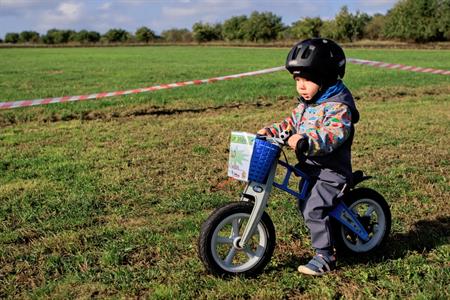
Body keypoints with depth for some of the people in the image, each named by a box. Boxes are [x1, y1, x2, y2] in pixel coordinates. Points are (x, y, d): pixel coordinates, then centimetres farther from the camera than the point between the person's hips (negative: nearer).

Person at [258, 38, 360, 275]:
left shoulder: (337, 105, -20)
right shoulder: (305, 104, 10)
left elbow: (335, 133, -34)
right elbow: (292, 123, 22)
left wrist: (307, 141, -47)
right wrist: (271, 131, 8)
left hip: (332, 171, -10)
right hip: (311, 168, 10)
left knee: (314, 209, -17)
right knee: (305, 207, 17)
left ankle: (324, 257, -3)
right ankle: (331, 240, 36)